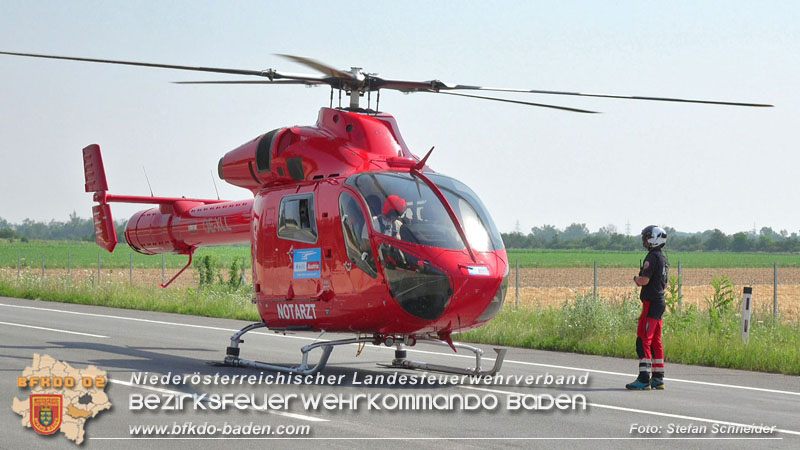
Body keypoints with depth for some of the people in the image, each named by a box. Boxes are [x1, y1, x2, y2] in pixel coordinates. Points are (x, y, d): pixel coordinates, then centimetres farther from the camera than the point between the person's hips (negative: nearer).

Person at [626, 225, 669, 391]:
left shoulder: (653, 257, -13)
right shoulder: (664, 259, 16)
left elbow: (645, 280, -21)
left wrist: (636, 279, 1)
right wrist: (641, 281, 16)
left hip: (651, 303, -10)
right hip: (660, 302, 10)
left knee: (643, 341, -9)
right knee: (655, 341, 12)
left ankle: (644, 379, -13)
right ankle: (658, 378, 14)